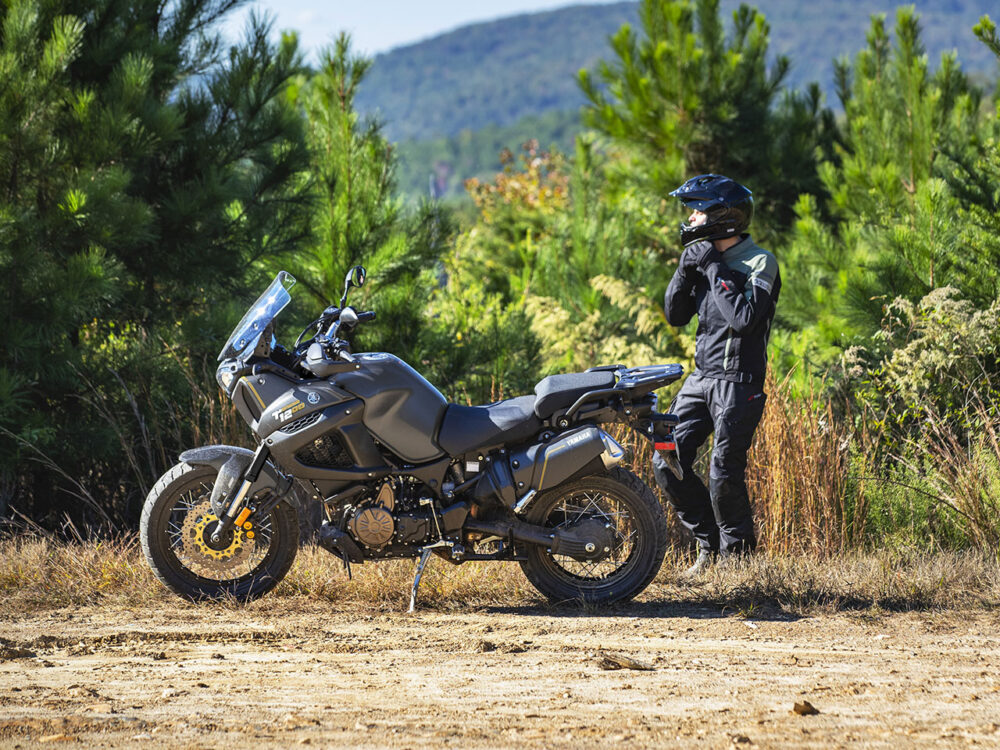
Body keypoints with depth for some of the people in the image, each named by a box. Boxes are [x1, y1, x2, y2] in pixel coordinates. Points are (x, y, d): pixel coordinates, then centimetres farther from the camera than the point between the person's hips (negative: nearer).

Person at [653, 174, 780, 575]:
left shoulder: (760, 263, -10)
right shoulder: (705, 257, 13)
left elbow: (745, 318, -24)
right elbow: (676, 315, 12)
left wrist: (715, 270, -19)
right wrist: (686, 270, -3)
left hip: (738, 381, -8)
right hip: (701, 377, 8)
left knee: (724, 474, -10)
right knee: (667, 461, 1)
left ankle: (737, 554, 8)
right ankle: (709, 546, 13)